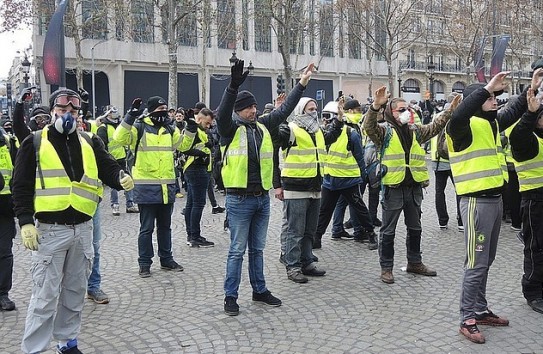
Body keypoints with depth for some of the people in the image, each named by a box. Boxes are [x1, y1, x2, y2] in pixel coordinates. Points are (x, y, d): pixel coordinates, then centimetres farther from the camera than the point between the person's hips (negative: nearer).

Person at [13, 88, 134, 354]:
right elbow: (22, 185, -4)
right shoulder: (34, 143, 0)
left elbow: (108, 168, 2)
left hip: (82, 229, 4)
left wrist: (121, 178, -22)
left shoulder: (90, 143, 11)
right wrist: (26, 222, -14)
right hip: (49, 230, -4)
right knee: (45, 295, -2)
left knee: (75, 291, 15)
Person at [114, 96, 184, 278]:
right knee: (147, 228, 3)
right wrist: (131, 116, -26)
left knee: (165, 226, 16)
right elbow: (120, 138, -20)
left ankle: (166, 259, 29)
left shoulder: (170, 129, 11)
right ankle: (144, 263, 16)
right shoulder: (139, 128, -7)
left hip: (167, 186, 6)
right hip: (146, 187, -5)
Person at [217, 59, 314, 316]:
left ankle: (260, 290, 29)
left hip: (262, 198, 6)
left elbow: (284, 110, 14)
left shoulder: (263, 126, 10)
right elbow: (223, 112, -26)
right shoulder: (230, 129, -6)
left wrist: (301, 85, 14)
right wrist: (234, 85, -39)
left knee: (257, 249, 17)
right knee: (237, 250, 2)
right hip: (239, 200, -6)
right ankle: (231, 296, 13)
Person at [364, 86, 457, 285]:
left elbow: (435, 127, 15)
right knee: (388, 230, 3)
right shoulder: (384, 130, -7)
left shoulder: (416, 130, 13)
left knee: (415, 228, 18)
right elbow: (369, 127, -25)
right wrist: (376, 106, -40)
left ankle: (414, 262, 33)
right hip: (393, 187, -6)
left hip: (414, 187, 7)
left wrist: (451, 110, 3)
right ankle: (386, 267, 14)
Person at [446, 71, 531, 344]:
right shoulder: (465, 127, -13)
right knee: (476, 263, -5)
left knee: (486, 261, 16)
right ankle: (467, 319, 5)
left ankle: (480, 310, 27)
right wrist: (486, 89, -35)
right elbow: (457, 117, -37)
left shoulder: (491, 123, 12)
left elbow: (514, 112, 29)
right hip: (477, 201, -9)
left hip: (495, 199, 9)